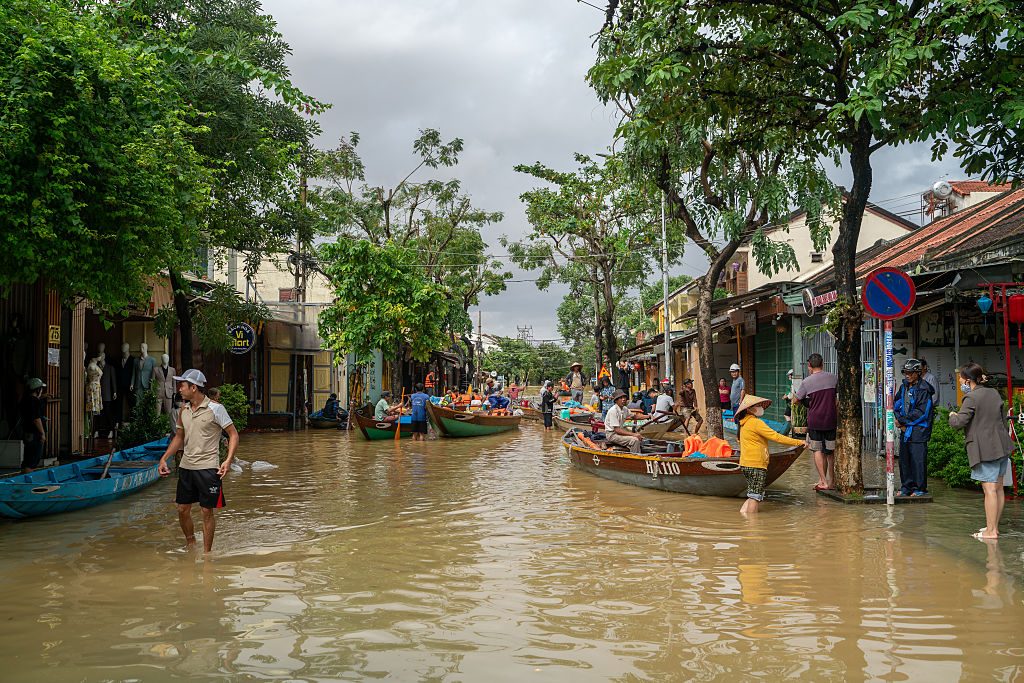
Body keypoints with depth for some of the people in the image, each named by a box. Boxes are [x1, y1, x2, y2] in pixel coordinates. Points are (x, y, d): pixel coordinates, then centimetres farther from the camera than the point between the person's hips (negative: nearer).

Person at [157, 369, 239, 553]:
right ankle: (190, 544, 31)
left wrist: (228, 460, -19)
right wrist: (164, 459, 12)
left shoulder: (215, 409, -10)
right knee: (182, 509, 11)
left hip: (208, 467, -6)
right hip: (186, 467, 6)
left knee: (207, 511, 0)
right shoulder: (183, 410, 9)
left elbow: (233, 434, -8)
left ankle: (207, 552, 12)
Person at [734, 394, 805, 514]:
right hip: (756, 465, -9)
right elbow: (776, 437, -16)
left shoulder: (744, 424, 15)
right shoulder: (756, 422, -14)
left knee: (754, 496, 16)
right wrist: (798, 442, -11)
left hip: (745, 464, 9)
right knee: (755, 497, -5)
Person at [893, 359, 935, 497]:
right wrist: (899, 420, -3)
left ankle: (920, 488, 3)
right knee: (904, 459, 11)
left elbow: (921, 413, -16)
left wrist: (902, 420, -13)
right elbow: (895, 405, 16)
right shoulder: (904, 387, 12)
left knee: (918, 459, -5)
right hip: (905, 429, 7)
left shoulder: (924, 389, -11)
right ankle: (906, 486, 20)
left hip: (919, 430, -7)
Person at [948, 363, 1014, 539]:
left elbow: (960, 422, -20)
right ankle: (994, 526, 22)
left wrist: (953, 416, 1)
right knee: (998, 487, 13)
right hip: (1002, 445, 8)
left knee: (989, 489, -6)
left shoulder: (971, 398, -14)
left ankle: (990, 531, -4)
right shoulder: (994, 393, 11)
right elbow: (1003, 418, 18)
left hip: (985, 449, -8)